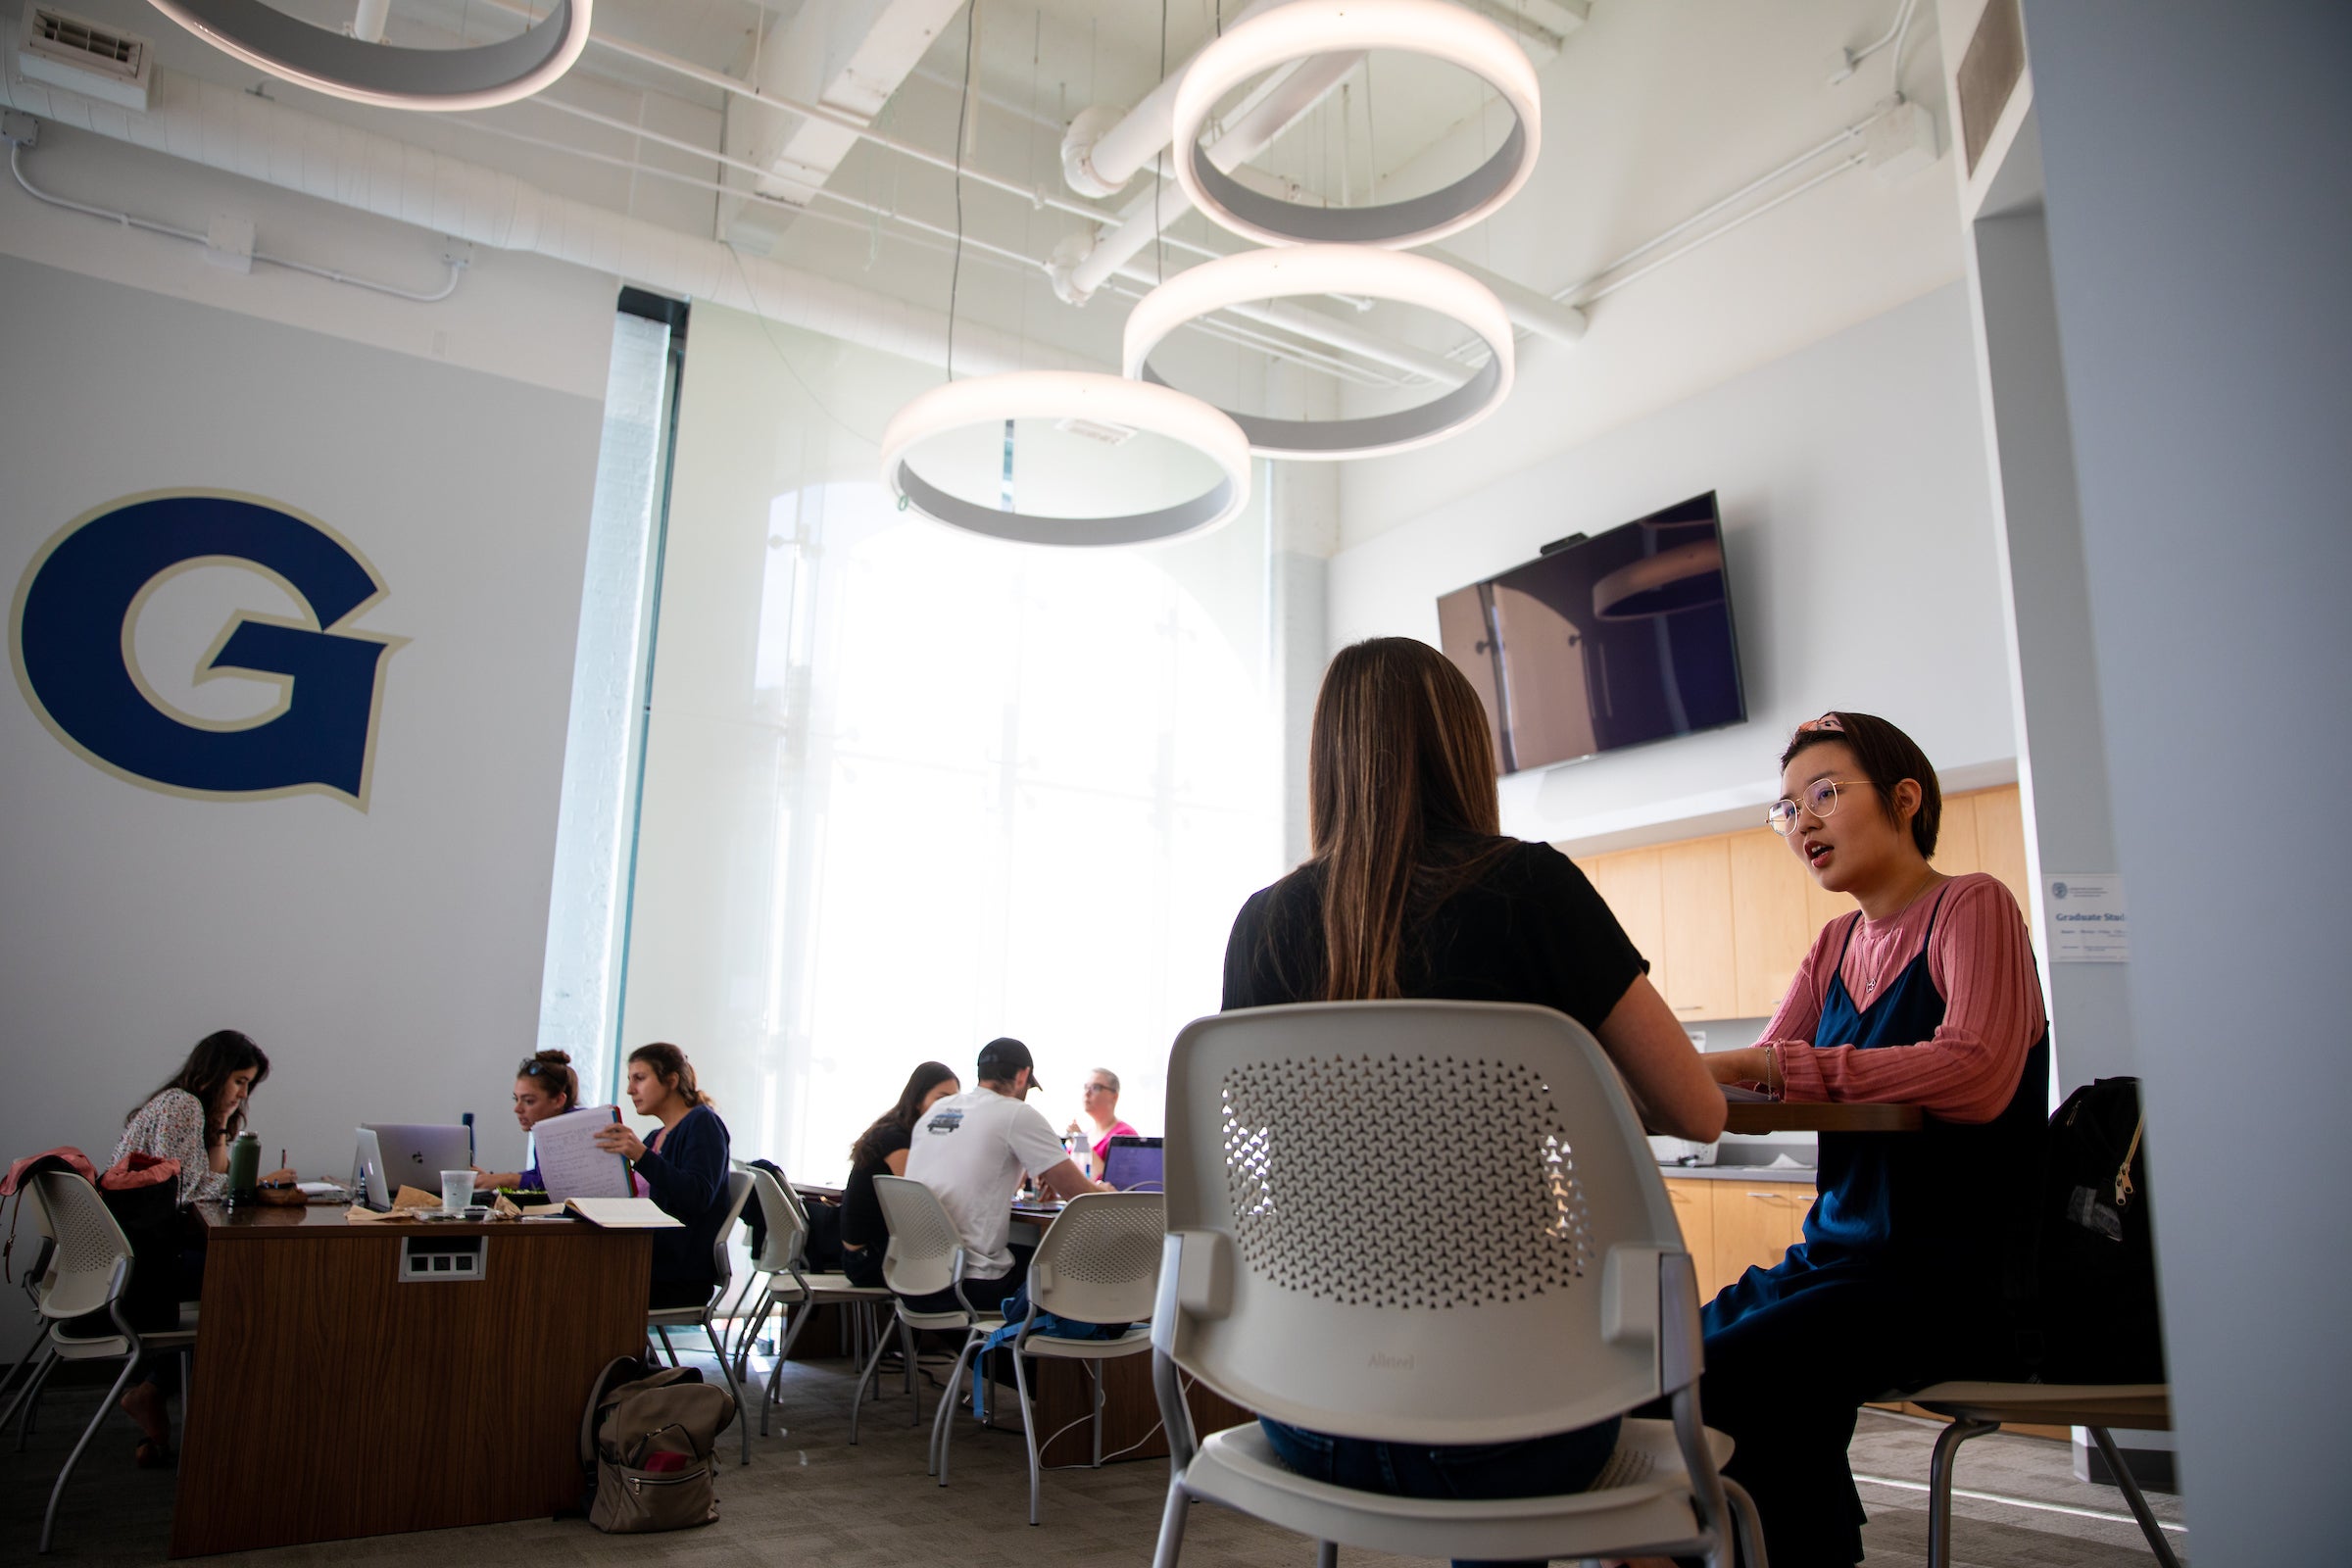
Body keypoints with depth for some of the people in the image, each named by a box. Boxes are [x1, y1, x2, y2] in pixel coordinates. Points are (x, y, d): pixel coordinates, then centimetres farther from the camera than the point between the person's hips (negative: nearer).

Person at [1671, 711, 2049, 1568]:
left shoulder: (1971, 906, -5)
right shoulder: (1837, 944, 16)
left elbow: (1977, 1074, -22)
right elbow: (1764, 1082, 8)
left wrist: (1775, 1066, -27)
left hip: (1956, 1271, -6)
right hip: (1841, 1248, 6)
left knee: (1740, 1371, -28)